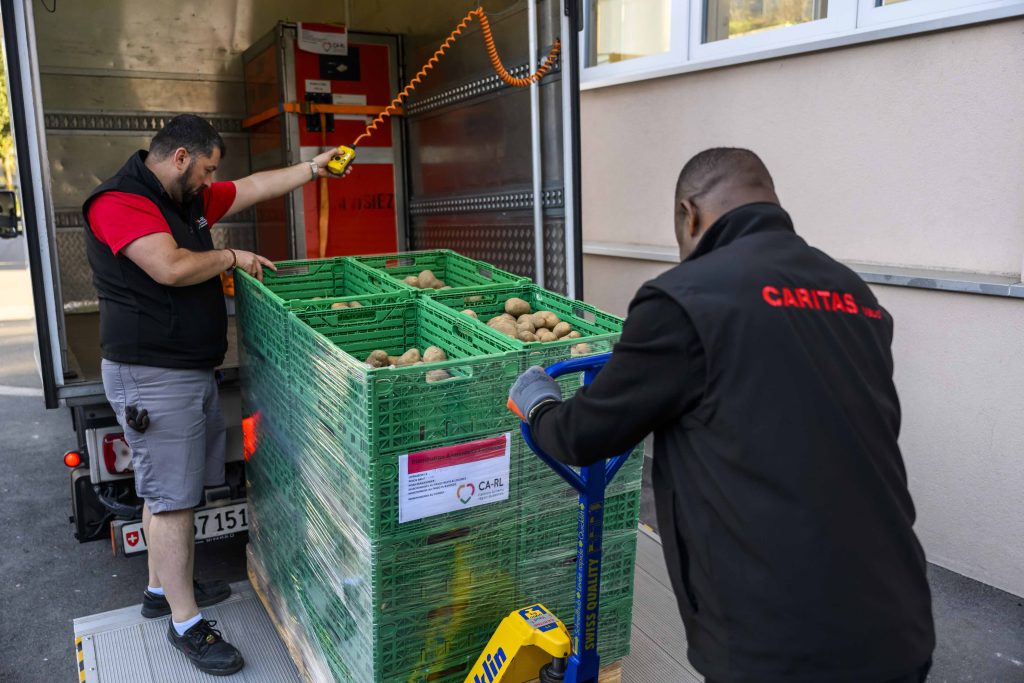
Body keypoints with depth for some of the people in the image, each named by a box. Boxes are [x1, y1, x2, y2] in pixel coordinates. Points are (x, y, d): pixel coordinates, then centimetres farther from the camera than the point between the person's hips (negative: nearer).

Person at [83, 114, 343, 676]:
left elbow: (254, 188, 22)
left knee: (169, 490, 17)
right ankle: (186, 624, 6)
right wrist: (232, 258, -11)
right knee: (172, 498, -4)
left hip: (192, 370, 10)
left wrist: (312, 169, 21)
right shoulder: (120, 202, -15)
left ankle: (163, 588, 32)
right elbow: (172, 267, -27)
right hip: (151, 374, -9)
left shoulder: (189, 199, 14)